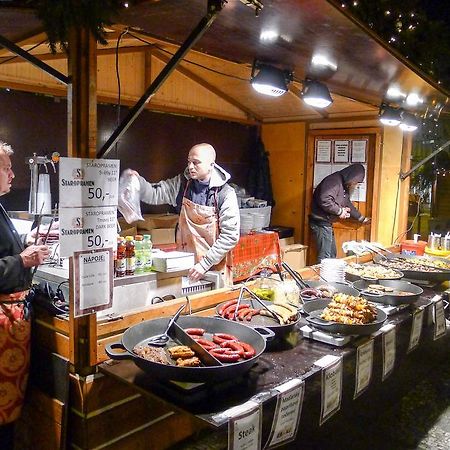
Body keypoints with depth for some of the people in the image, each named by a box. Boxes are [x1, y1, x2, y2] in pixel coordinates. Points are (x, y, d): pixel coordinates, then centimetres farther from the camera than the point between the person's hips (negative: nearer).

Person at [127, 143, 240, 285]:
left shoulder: (226, 194, -14)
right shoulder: (182, 184, -1)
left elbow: (231, 236, -16)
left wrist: (204, 264, -20)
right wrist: (138, 181, -19)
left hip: (216, 267, -3)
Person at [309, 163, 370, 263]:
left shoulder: (344, 186, 15)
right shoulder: (334, 181, -18)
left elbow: (348, 204, 29)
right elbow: (324, 200, -32)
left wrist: (361, 218, 34)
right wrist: (340, 211, -19)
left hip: (327, 223, 11)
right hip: (320, 223, -11)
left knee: (332, 254, 19)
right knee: (325, 257, -7)